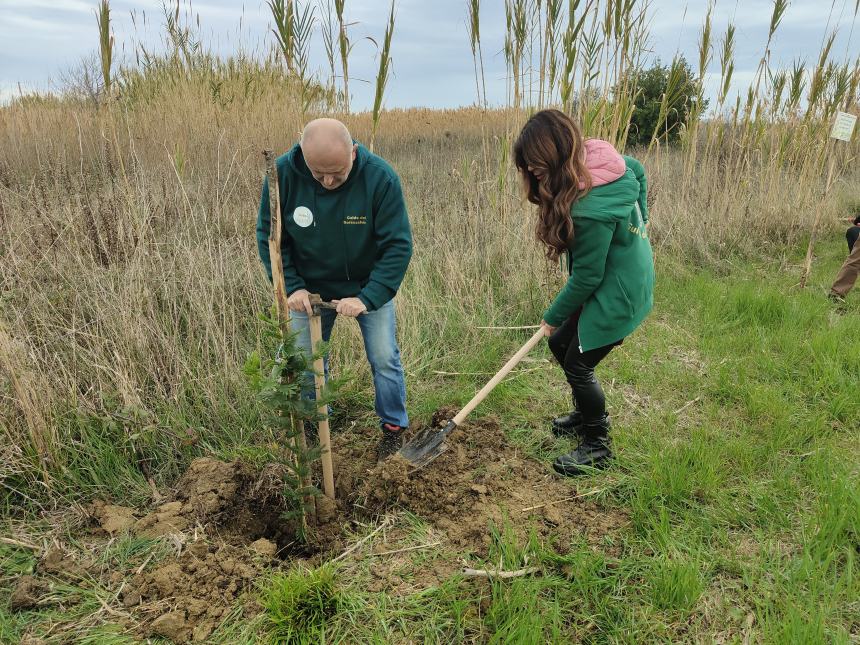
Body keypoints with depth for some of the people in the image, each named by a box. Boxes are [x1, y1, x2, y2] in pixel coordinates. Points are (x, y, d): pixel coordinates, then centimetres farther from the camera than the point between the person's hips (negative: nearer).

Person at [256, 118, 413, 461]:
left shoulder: (380, 177, -27)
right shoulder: (283, 173, -22)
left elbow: (398, 245, -23)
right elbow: (269, 235, -9)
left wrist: (367, 298, -31)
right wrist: (291, 287, -19)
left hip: (370, 287, -2)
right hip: (311, 288, 2)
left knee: (385, 360, 1)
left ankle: (394, 428, 25)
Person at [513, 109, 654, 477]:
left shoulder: (591, 208, -34)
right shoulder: (598, 158, -8)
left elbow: (587, 277, -23)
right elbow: (637, 170, 13)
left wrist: (554, 316, -7)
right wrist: (632, 226, 14)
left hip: (617, 294, -9)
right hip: (625, 277, 9)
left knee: (578, 364, 1)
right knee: (560, 344, 17)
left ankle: (597, 447, 22)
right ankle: (587, 415, 38)